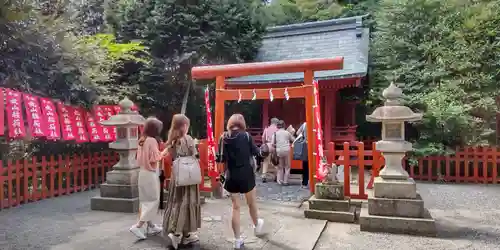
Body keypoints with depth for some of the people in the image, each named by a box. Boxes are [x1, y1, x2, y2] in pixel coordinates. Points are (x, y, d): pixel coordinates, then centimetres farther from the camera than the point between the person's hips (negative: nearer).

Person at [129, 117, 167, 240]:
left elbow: (140, 158, 13)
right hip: (150, 174, -9)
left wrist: (160, 154, 11)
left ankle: (150, 226, 24)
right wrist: (163, 153, -2)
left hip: (143, 172, 9)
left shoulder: (142, 140, 8)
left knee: (145, 200, 14)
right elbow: (155, 159, -18)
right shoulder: (152, 140, -16)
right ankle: (137, 226, -9)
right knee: (153, 200, -2)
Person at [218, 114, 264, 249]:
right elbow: (256, 152, -4)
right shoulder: (246, 135, -9)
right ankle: (257, 226, 45)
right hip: (246, 174, -2)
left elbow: (221, 158, -3)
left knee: (235, 207, 10)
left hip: (231, 176, 2)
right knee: (252, 203, 21)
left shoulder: (224, 137, -2)